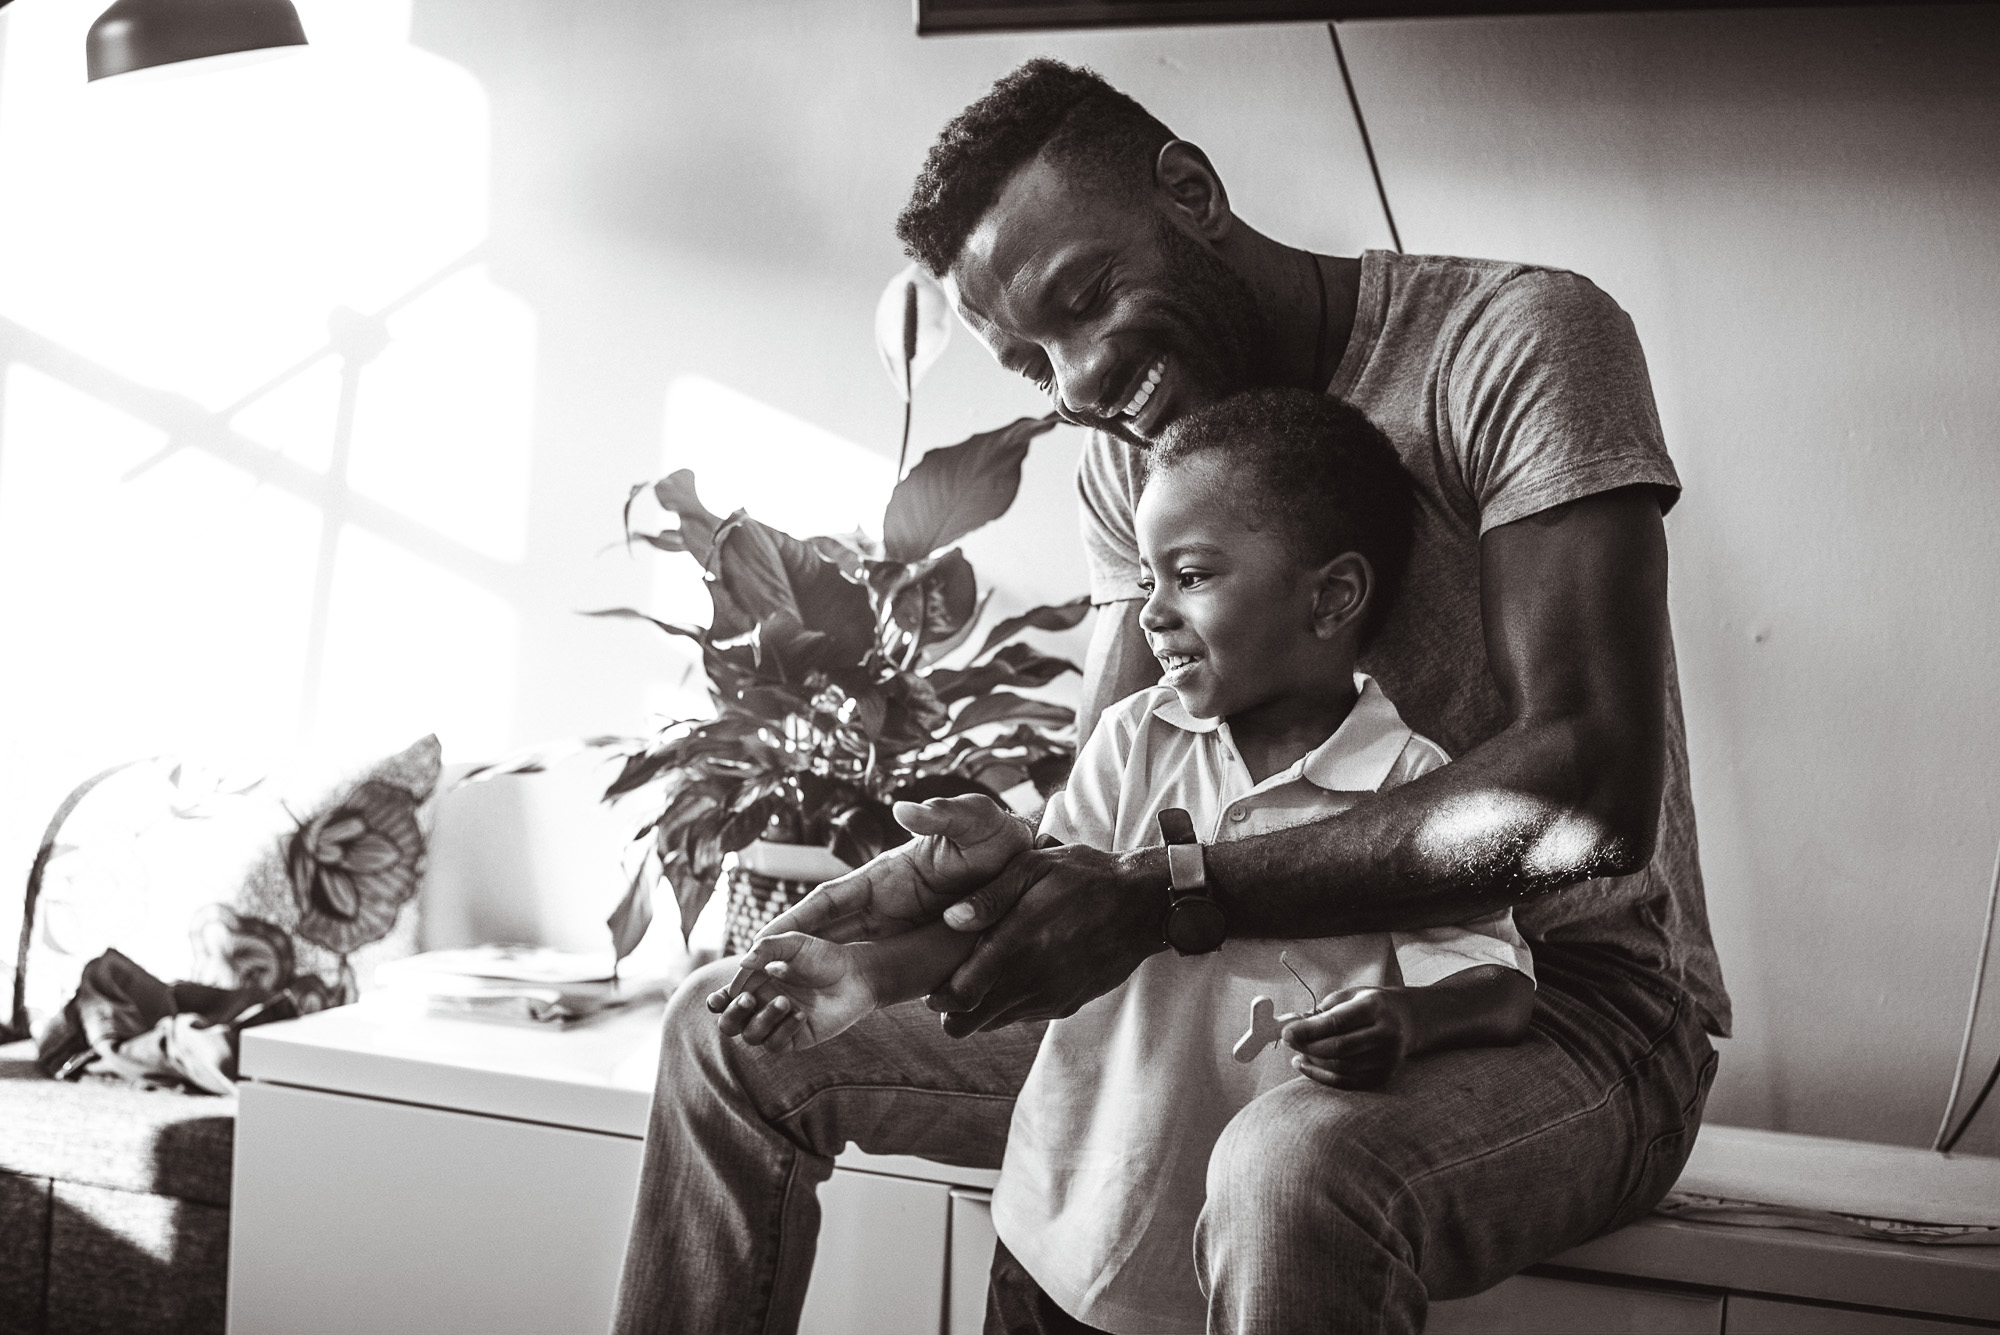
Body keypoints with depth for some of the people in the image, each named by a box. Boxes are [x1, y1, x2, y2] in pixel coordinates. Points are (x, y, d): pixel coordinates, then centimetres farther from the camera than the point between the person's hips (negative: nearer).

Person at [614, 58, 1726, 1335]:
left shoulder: (1514, 342, -13)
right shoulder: (1130, 456, 9)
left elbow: (1588, 792, -24)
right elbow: (1095, 821, 5)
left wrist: (1169, 895, -30)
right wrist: (953, 868, -19)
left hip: (1565, 1002, -6)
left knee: (1294, 1176, -44)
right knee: (740, 1035, 7)